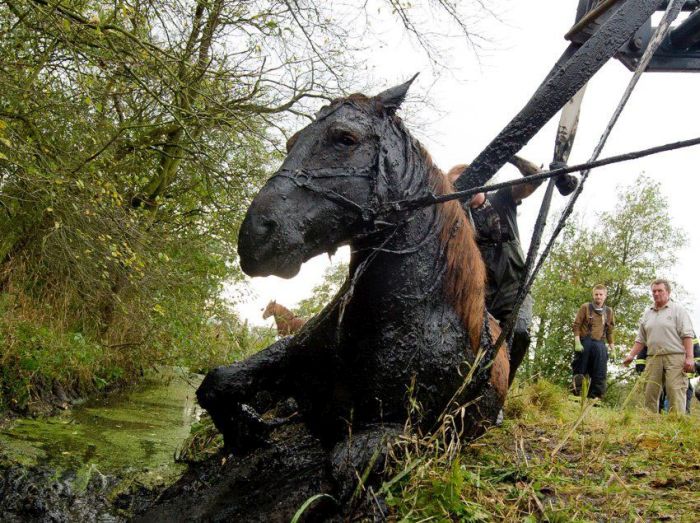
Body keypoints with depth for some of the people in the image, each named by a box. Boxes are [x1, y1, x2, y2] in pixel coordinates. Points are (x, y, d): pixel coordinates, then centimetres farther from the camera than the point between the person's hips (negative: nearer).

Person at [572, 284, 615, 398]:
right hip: (585, 343, -3)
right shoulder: (585, 307, 2)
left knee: (600, 374, -1)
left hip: (600, 345, 3)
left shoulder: (609, 312, 12)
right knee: (580, 372, -2)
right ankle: (577, 396, 3)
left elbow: (609, 332, 16)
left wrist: (612, 348, 9)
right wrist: (577, 343, -11)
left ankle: (594, 396, 4)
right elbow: (576, 325, -1)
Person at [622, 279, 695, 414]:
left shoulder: (678, 310, 3)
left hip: (674, 357, -5)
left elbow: (687, 335, -4)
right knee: (649, 393, 2)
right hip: (653, 358, 5)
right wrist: (631, 355, 9)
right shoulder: (647, 313, 19)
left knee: (676, 392, -11)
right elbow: (640, 339, 20)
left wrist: (689, 357, -13)